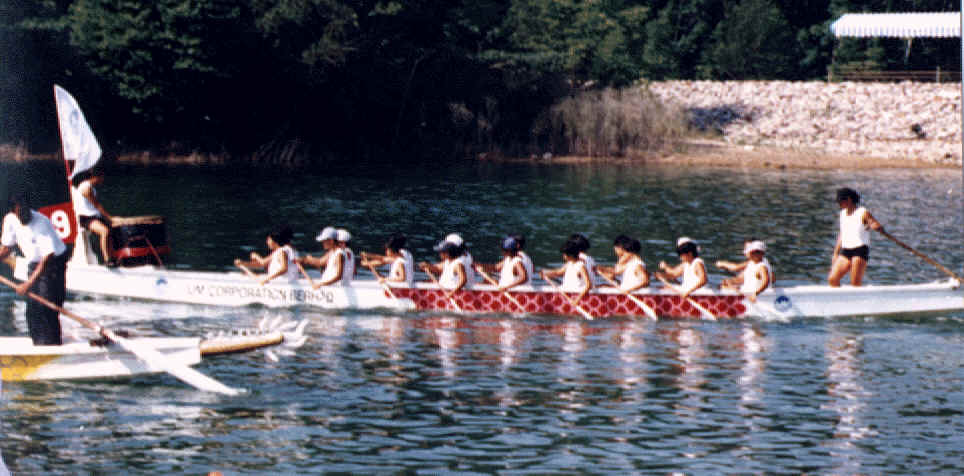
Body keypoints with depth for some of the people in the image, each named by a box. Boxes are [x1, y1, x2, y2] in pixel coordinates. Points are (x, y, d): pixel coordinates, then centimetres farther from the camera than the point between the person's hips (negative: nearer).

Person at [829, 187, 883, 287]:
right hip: (845, 252, 7)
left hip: (860, 250, -7)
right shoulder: (843, 213, 15)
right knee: (832, 279, -5)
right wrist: (835, 254, 20)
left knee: (855, 284, -12)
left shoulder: (862, 213, -6)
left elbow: (880, 227, -18)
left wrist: (876, 226, -42)